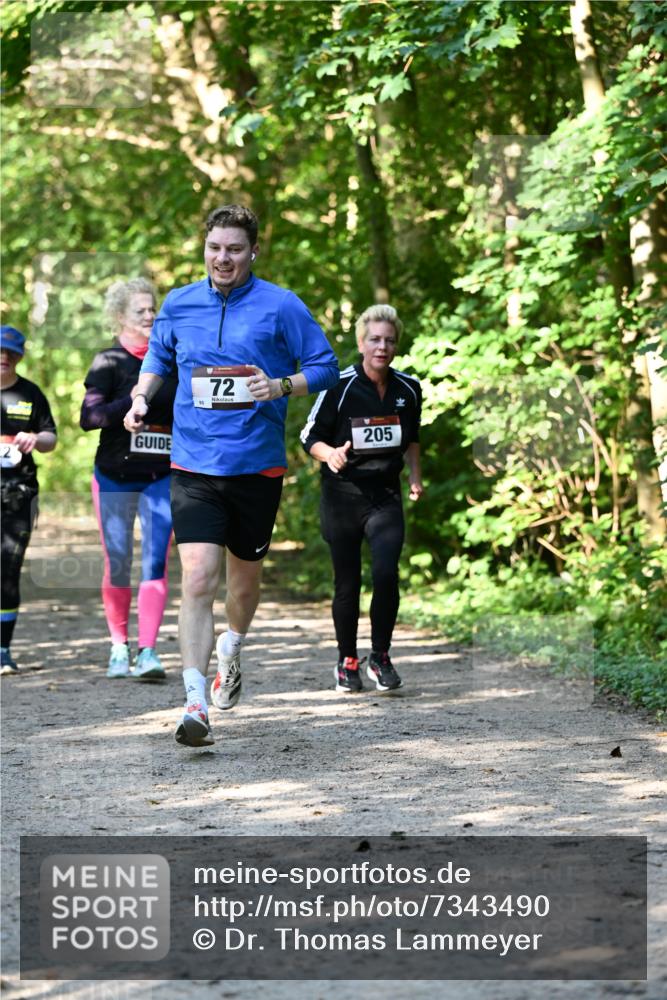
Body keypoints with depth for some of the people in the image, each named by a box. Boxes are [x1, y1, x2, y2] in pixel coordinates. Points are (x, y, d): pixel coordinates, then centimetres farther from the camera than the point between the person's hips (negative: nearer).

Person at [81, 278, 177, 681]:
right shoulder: (109, 362, -3)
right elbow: (88, 417, -15)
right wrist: (130, 401, -25)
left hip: (161, 477, 2)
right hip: (115, 477, -2)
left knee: (156, 562, -10)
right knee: (118, 564, 5)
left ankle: (148, 651, -15)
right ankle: (119, 647, 20)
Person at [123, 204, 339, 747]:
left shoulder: (282, 306, -4)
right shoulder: (178, 304, 5)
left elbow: (325, 366, 0)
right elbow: (158, 355, 23)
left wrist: (281, 386, -18)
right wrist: (142, 398, 6)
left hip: (257, 466, 0)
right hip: (194, 465, 0)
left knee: (244, 573, 16)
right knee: (198, 579, -13)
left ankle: (231, 649, 49)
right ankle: (196, 705, -15)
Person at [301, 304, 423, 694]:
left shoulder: (409, 388, 4)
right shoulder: (340, 387, -9)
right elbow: (310, 436, -3)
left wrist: (416, 475, 10)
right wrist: (331, 454, -22)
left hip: (386, 494, 2)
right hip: (342, 493, -2)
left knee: (386, 573, -16)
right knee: (348, 582, 3)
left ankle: (381, 657, 1)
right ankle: (348, 661, 21)